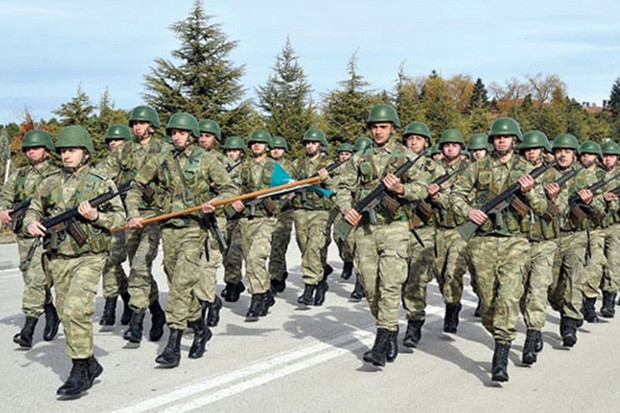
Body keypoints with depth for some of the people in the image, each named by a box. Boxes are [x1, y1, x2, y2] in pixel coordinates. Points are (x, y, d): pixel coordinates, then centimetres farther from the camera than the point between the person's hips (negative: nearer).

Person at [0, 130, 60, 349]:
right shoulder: (18, 175, 15)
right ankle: (51, 312, 31)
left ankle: (28, 328, -11)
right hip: (24, 235, 6)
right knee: (31, 280, 13)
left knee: (36, 279, -12)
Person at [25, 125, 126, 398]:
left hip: (88, 257, -6)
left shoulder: (101, 183, -3)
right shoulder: (50, 182, 9)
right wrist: (31, 223, -3)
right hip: (58, 258, 6)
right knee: (66, 314, 10)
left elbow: (120, 218, -1)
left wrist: (96, 217, -18)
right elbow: (34, 209, 19)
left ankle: (80, 372, -6)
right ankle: (90, 364, 26)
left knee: (76, 310, -17)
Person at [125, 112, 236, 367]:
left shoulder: (206, 160, -1)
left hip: (194, 228, -4)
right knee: (181, 285, 13)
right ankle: (201, 330, 33)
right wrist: (133, 214, 2)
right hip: (169, 228, 5)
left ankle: (173, 346, -12)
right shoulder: (161, 160, 8)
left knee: (181, 284, -13)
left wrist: (215, 201, -20)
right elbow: (136, 187, 15)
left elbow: (230, 189, 0)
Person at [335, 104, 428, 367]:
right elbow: (344, 187, 10)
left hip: (394, 228, -4)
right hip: (364, 228, 4)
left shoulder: (406, 156, 4)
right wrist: (346, 208, -9)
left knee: (390, 285, -12)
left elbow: (422, 188, -1)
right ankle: (391, 332, 26)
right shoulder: (360, 158, 13)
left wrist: (401, 189, -21)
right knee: (370, 286, 7)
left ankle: (381, 346, -13)